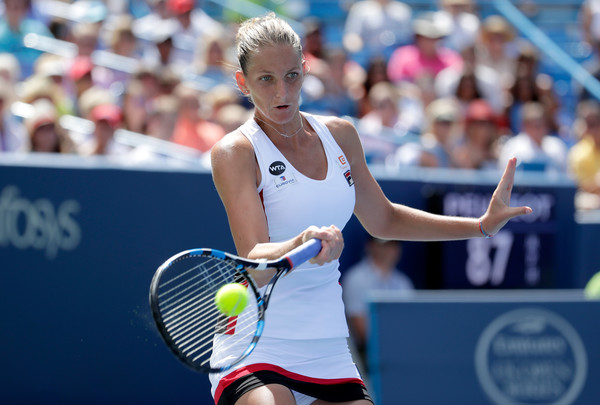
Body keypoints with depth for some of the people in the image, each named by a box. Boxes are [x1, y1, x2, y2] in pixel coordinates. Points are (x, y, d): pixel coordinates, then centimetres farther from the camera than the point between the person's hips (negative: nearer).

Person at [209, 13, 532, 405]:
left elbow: (383, 220, 25)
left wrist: (482, 225, 22)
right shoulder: (234, 152, -9)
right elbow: (254, 260, -20)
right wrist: (305, 244, -41)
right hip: (254, 353, -6)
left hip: (328, 353, 6)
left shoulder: (340, 135, 9)